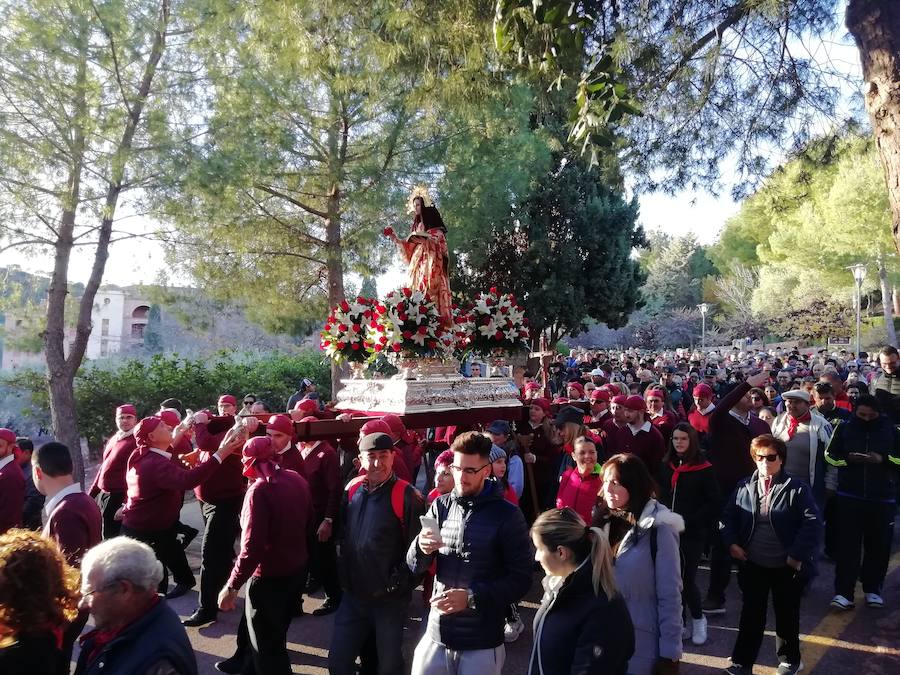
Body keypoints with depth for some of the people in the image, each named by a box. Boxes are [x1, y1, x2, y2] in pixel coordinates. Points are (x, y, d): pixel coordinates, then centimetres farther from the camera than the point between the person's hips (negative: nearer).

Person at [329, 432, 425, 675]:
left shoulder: (406, 496, -18)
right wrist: (343, 572, 9)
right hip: (353, 594, 5)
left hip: (389, 599, -5)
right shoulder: (352, 489, 0)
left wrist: (401, 584, -15)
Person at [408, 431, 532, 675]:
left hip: (482, 641, -2)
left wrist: (472, 598, -19)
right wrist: (421, 548, -20)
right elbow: (415, 567, 2)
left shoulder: (507, 515, -9)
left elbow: (521, 580, -9)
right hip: (436, 634, 3)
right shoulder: (440, 506, 0)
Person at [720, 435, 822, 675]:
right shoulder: (744, 487, 0)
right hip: (753, 564, 2)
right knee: (751, 615, 9)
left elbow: (812, 524, -15)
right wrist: (732, 543, -5)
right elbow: (728, 517, 8)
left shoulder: (797, 489, -10)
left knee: (787, 616, 16)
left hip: (786, 567, -2)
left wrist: (798, 554, -19)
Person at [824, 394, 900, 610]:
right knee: (847, 545, -2)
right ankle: (843, 592, 1)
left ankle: (872, 589, 25)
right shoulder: (844, 428, 2)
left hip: (882, 498, 1)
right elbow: (829, 454, 7)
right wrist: (847, 459, -12)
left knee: (878, 546, 9)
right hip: (849, 496, 0)